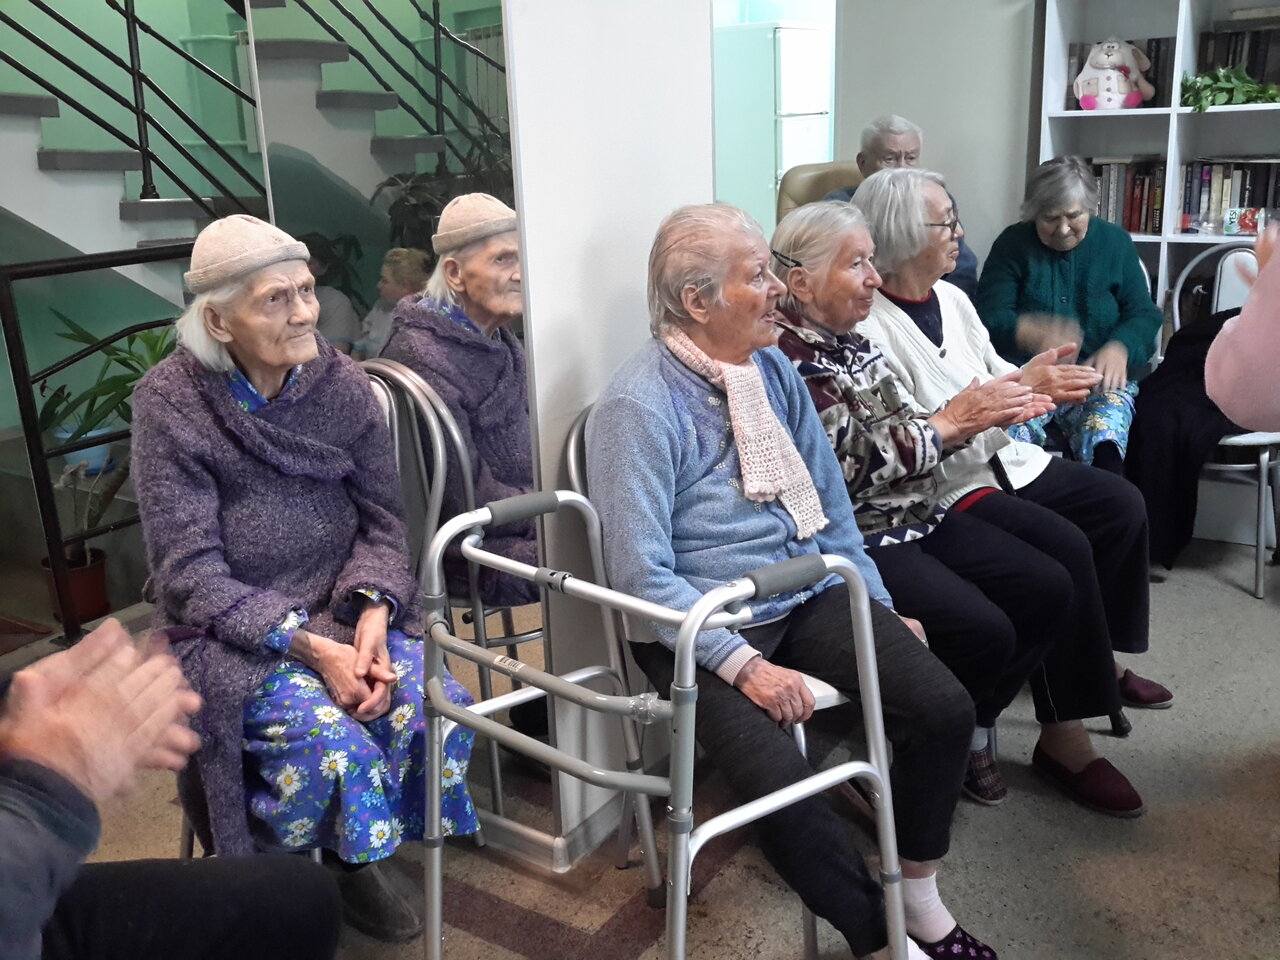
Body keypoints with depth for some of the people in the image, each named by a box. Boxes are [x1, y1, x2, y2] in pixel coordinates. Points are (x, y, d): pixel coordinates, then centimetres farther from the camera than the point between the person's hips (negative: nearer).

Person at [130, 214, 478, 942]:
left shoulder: (342, 382, -2)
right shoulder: (170, 402, -13)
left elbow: (384, 522, 2)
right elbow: (190, 572, -15)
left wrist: (373, 615, -18)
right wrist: (307, 645, -23)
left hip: (345, 613, 4)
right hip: (229, 633, -3)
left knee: (438, 713, -20)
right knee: (331, 744, -27)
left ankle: (363, 856, 11)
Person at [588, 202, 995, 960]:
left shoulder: (773, 367, 7)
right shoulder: (638, 406, -16)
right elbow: (642, 575, -19)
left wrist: (879, 606, 11)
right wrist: (744, 665, -24)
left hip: (811, 596, 6)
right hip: (703, 623, -6)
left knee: (945, 707, -13)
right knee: (781, 782, -28)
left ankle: (919, 893, 13)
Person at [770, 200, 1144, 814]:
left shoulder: (848, 341, 12)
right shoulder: (786, 356, -17)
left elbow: (900, 434, 13)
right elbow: (850, 461, -22)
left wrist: (983, 414, -3)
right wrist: (949, 422, -14)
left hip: (916, 515, 10)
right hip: (857, 538, -9)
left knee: (1049, 587, 1)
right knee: (984, 630, -21)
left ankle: (974, 725, 17)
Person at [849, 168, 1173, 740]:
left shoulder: (951, 299, 10)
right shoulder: (869, 327, -17)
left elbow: (996, 374, 18)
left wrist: (1038, 377, -6)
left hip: (1004, 458, 9)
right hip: (945, 488, -9)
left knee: (1122, 505, 0)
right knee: (1065, 545, -22)